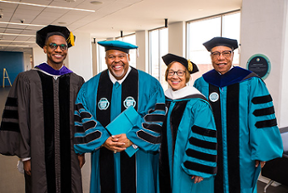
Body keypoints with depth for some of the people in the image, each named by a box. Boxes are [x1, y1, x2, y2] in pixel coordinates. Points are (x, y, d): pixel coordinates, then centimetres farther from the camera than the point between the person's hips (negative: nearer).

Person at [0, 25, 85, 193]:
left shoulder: (77, 81, 2)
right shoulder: (27, 79, -3)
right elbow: (21, 120, -2)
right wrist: (25, 156, -2)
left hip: (70, 154, 2)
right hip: (40, 155, -1)